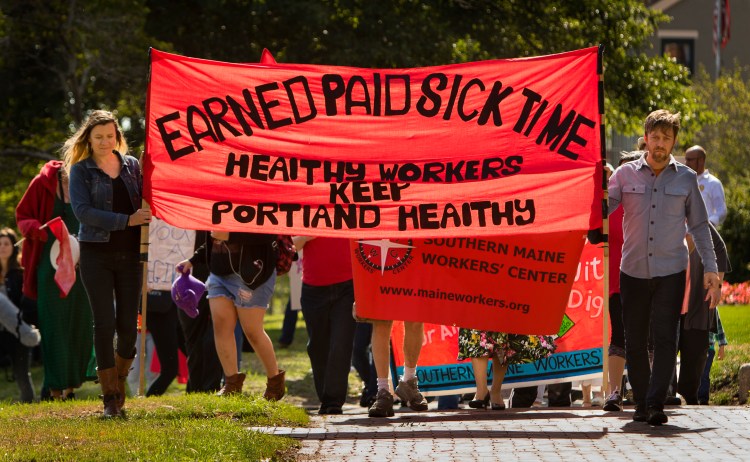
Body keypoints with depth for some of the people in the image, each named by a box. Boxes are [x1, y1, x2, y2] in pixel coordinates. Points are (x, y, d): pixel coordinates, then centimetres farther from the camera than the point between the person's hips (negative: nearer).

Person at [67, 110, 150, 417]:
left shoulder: (132, 165, 10)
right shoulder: (81, 170, 0)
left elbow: (146, 201, 17)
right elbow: (82, 211, -12)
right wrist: (127, 220, -19)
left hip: (129, 253, 3)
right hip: (96, 253, -3)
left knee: (128, 324, 0)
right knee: (104, 323, -6)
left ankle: (119, 378, 26)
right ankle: (110, 398, -1)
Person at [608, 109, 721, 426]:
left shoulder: (685, 179, 6)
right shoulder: (625, 175, 4)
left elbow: (699, 226, 10)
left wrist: (710, 269, 5)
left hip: (671, 271, -1)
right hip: (633, 270, 1)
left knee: (665, 338, -12)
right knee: (635, 342, 5)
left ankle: (656, 405, -15)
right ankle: (641, 404, 16)